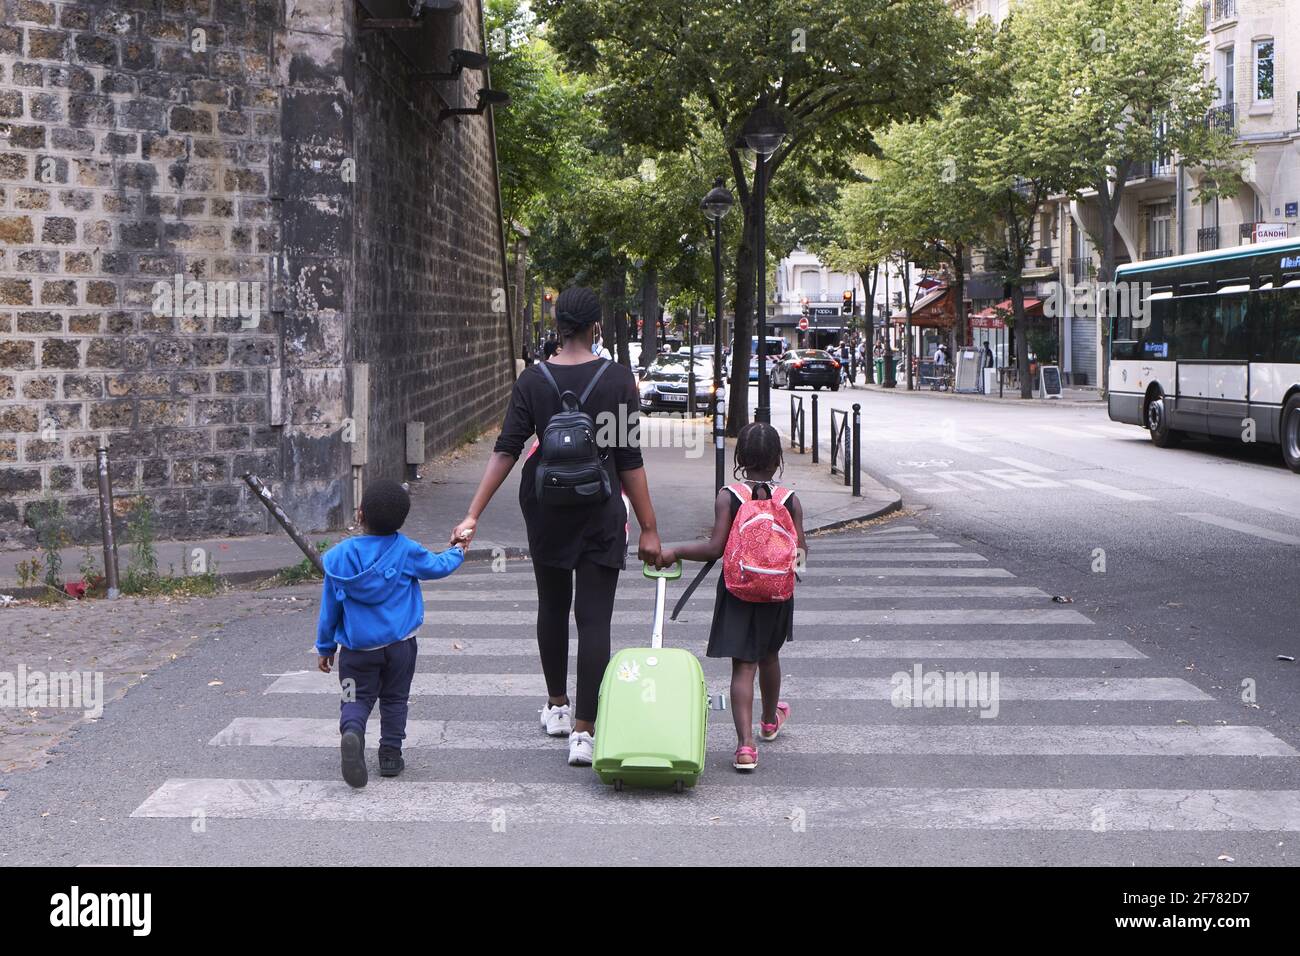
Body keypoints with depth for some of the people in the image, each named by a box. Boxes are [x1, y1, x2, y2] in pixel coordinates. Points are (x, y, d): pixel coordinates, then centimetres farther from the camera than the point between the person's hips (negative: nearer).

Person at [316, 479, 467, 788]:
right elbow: (437, 566, 9)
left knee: (357, 699, 6)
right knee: (394, 699, 16)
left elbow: (330, 607, 2)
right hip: (399, 644, 0)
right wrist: (457, 552, 32)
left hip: (357, 647, 0)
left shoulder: (340, 555, -6)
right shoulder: (405, 551, -9)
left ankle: (351, 731, -24)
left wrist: (325, 647, 13)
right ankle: (390, 753, 16)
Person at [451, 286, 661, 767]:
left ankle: (556, 707, 35)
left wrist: (473, 515, -7)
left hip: (545, 510, 3)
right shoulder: (617, 377, -8)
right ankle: (583, 731, -8)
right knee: (594, 619, -2)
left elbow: (506, 451, -9)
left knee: (552, 607, 20)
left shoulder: (532, 380, -4)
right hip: (600, 512, -2)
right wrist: (648, 528, -4)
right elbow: (630, 460, -9)